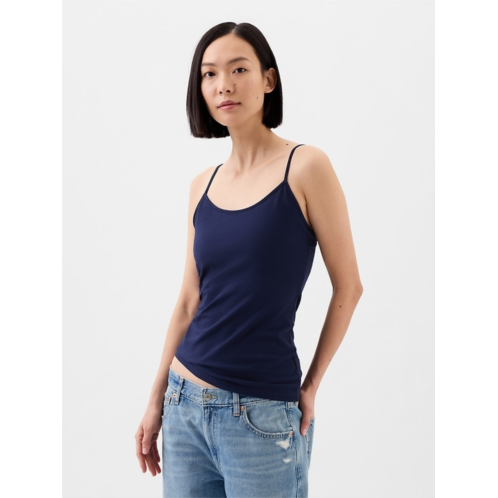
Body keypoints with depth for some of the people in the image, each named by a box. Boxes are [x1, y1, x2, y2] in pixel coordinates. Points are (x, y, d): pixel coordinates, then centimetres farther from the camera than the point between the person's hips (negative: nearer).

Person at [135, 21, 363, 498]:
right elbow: (189, 301, 9)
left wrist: (310, 385, 0)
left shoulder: (305, 166, -9)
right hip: (185, 404, 5)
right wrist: (156, 400, 10)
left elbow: (347, 286, -4)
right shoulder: (203, 185, 6)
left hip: (263, 416, -4)